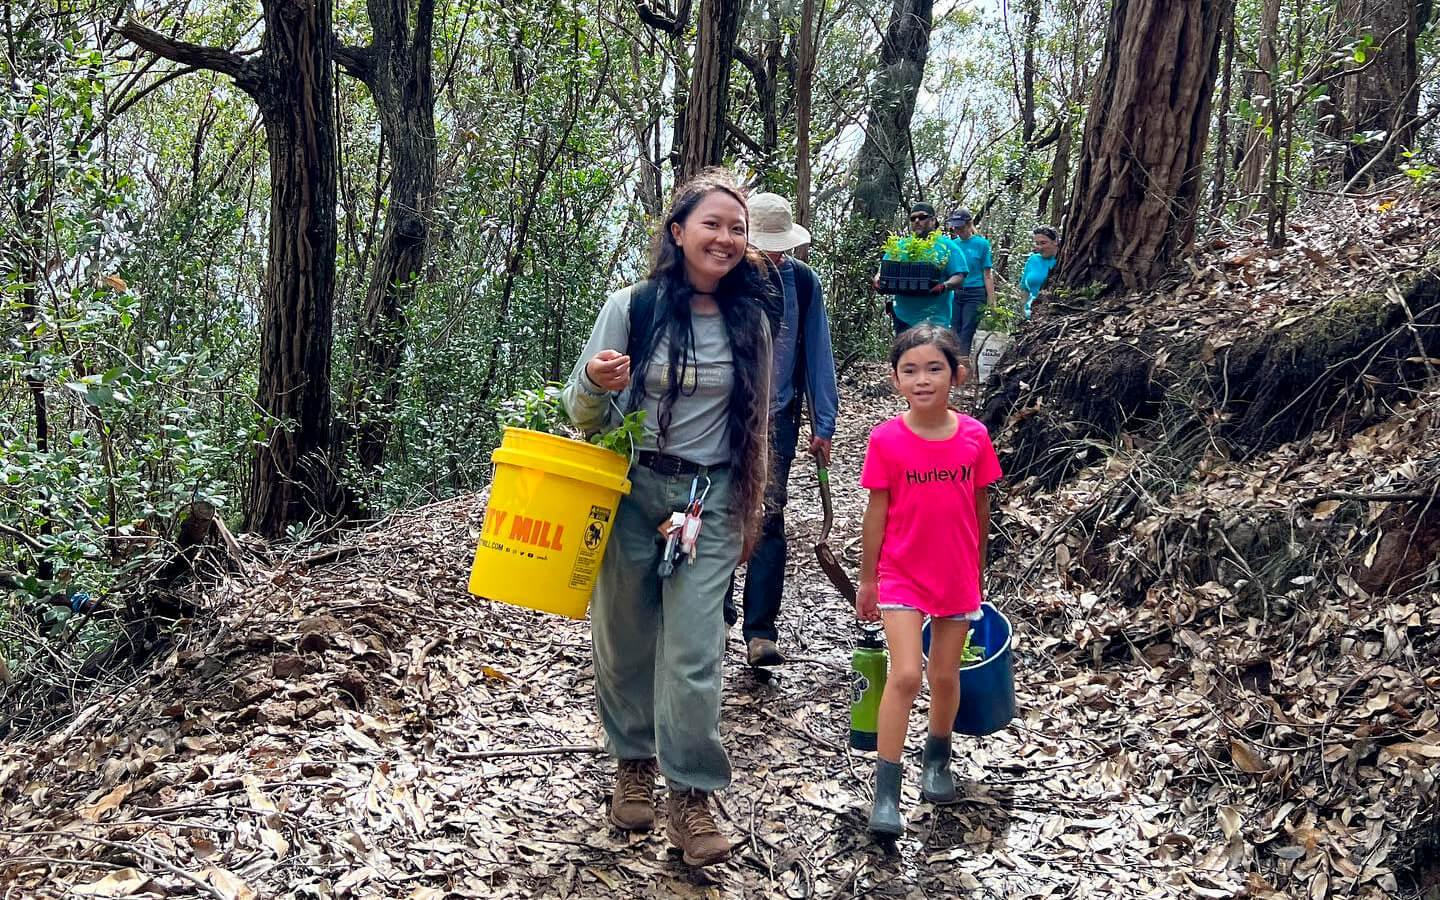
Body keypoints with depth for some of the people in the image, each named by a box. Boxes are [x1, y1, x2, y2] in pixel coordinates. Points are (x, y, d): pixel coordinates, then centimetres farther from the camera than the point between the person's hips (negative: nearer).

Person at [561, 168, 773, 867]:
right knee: (625, 640, 9)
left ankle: (690, 795, 10)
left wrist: (749, 513, 16)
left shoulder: (750, 322, 3)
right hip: (632, 492, -1)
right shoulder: (632, 306, -6)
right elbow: (582, 415, -1)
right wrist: (595, 384, -24)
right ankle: (633, 764, 30)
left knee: (692, 653, -3)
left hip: (710, 502, 1)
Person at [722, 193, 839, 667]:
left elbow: (817, 354, 3)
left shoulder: (802, 281, -1)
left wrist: (822, 425, 2)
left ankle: (761, 631, -6)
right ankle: (719, 614, 28)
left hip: (775, 417, 0)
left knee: (768, 518, -8)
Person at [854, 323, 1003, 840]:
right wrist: (868, 579, 2)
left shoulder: (974, 437, -6)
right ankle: (886, 793, -6)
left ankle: (937, 761, 38)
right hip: (901, 575, -2)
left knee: (945, 676, 13)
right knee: (905, 675, -12)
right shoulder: (887, 440, -10)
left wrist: (977, 571, 13)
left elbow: (980, 509, 5)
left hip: (957, 577, 2)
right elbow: (877, 513, -3)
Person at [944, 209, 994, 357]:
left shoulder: (981, 243, -1)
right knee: (954, 333, 1)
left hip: (974, 294, -4)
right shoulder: (952, 244, 9)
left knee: (966, 335, -7)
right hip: (954, 293, 4)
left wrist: (991, 302, -5)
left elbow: (987, 274, -2)